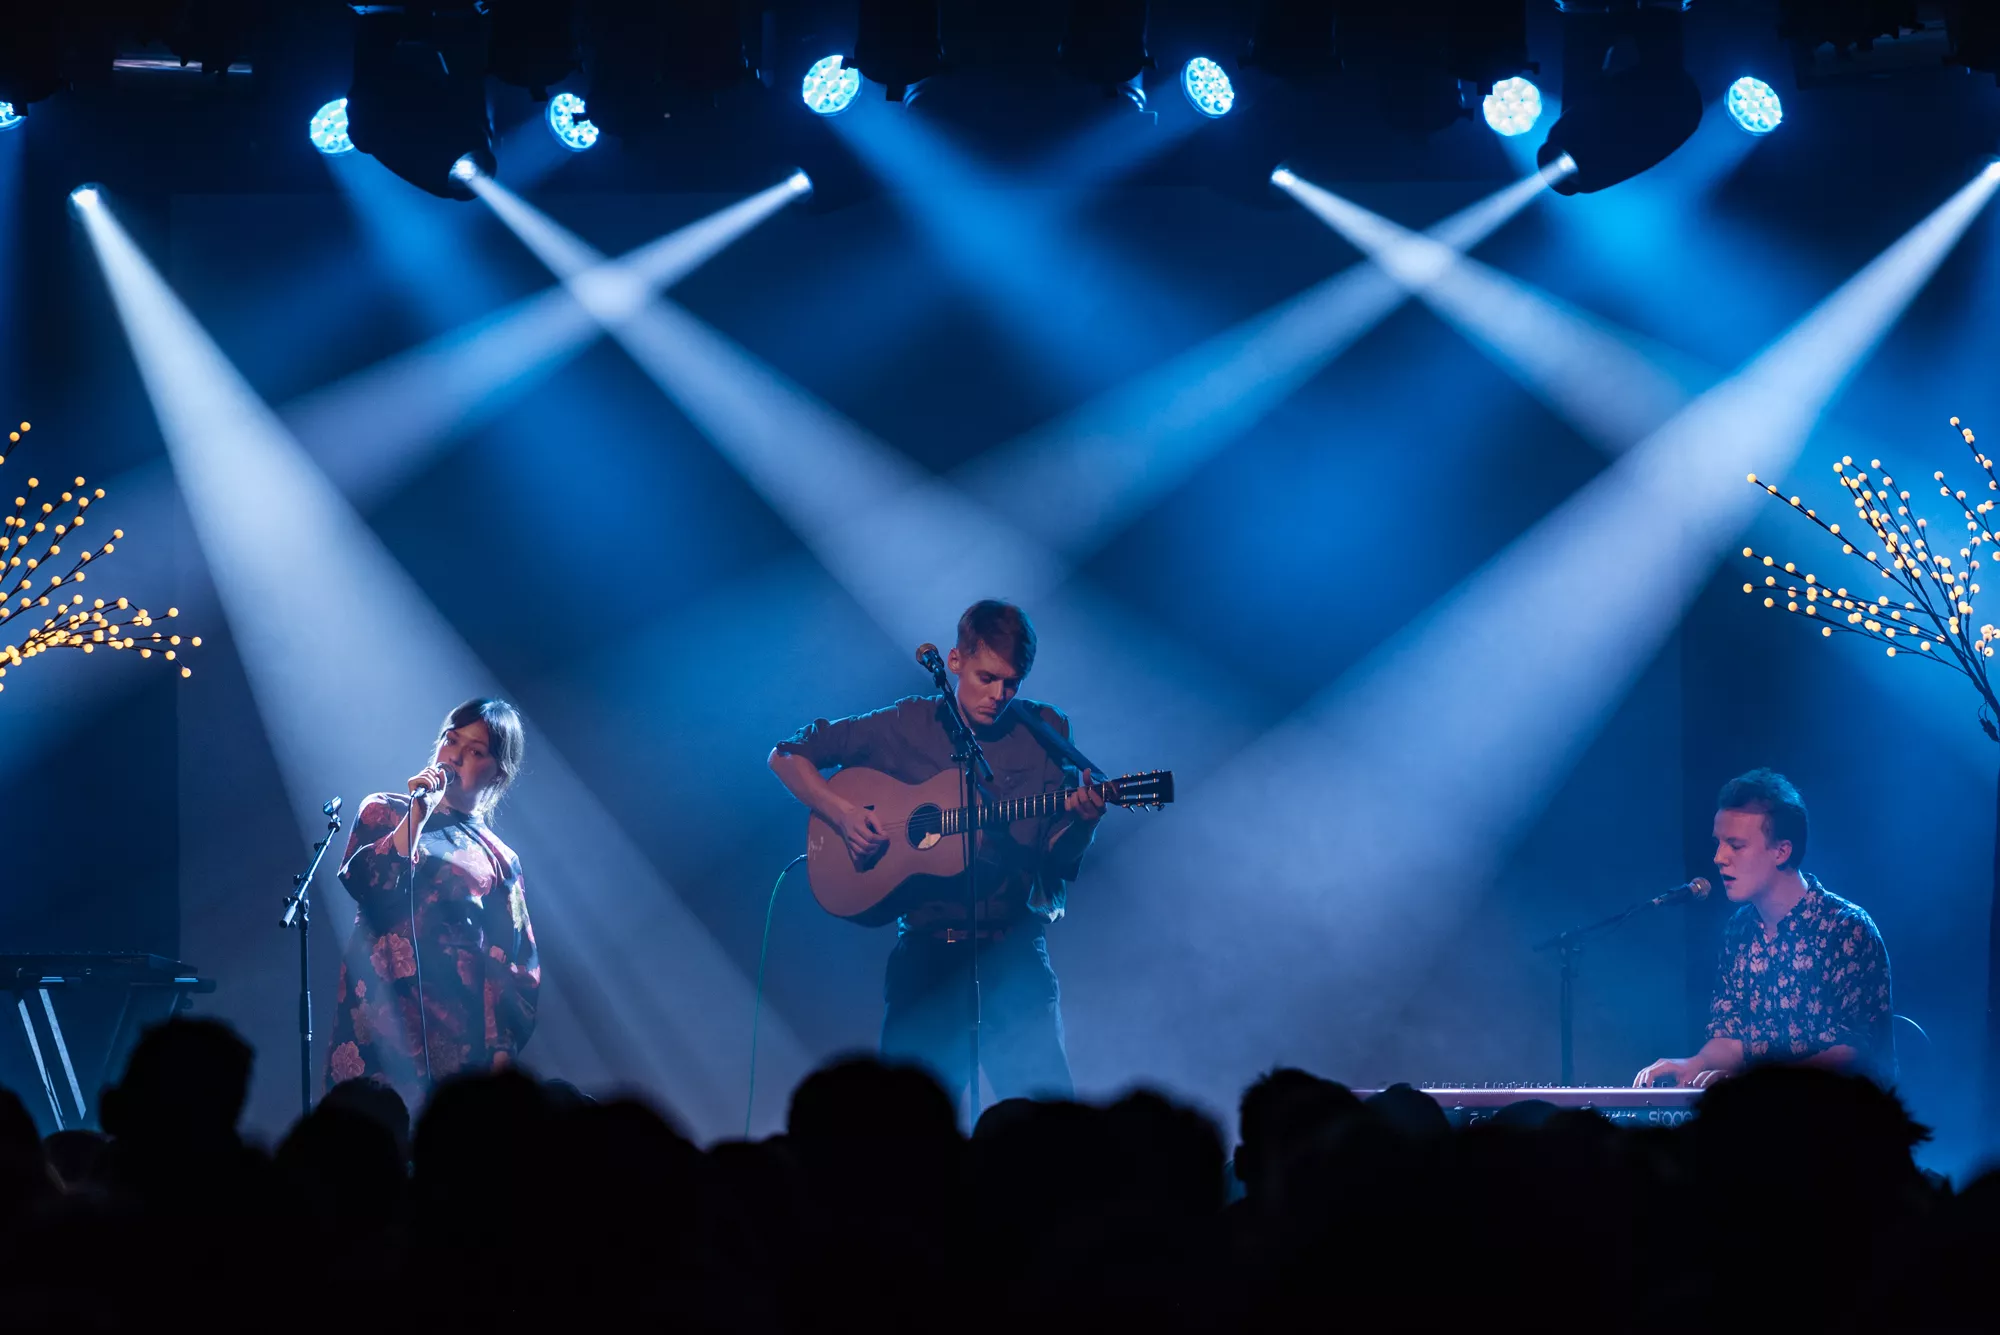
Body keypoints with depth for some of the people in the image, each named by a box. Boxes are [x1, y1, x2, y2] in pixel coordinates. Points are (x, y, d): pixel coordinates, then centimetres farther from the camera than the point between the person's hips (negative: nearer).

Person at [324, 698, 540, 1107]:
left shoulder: (500, 860, 17)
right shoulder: (385, 812, 15)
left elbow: (515, 969, 11)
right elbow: (362, 883, -5)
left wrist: (502, 1047, -1)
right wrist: (416, 816, -7)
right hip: (383, 1009, -1)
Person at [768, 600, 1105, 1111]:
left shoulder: (1045, 732, 6)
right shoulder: (906, 725, 5)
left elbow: (1059, 859, 6)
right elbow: (787, 756, 10)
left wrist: (1084, 822, -16)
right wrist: (842, 813, -7)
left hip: (1013, 949, 0)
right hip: (928, 949, 0)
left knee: (1049, 1117, -14)